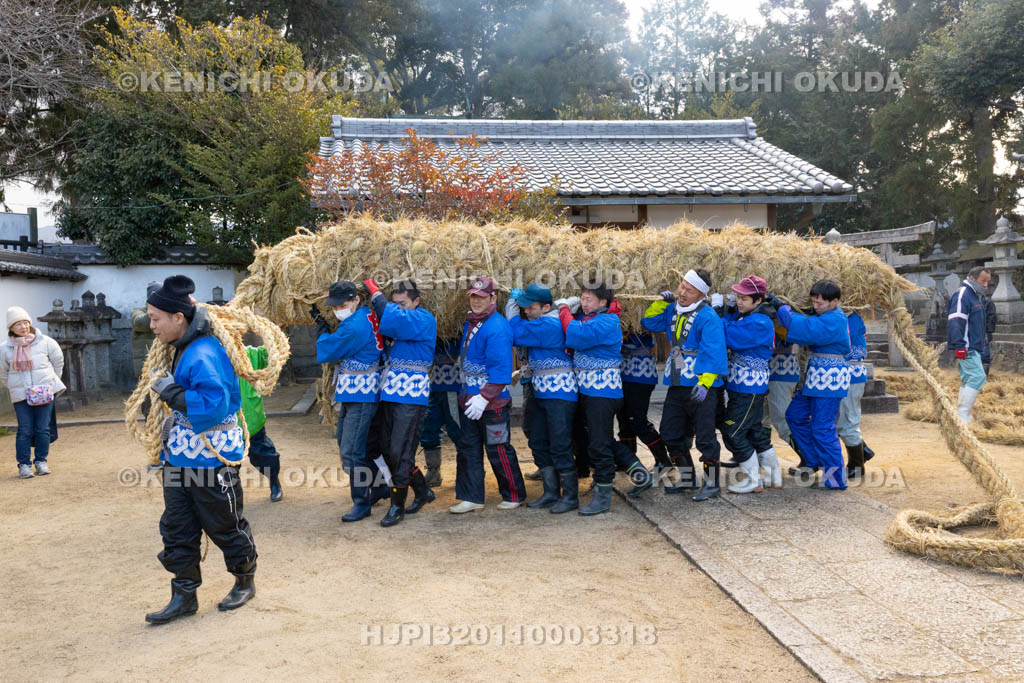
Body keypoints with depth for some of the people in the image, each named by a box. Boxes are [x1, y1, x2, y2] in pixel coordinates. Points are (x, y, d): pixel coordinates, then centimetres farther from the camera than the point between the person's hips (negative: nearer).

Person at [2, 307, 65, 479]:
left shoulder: (45, 342, -1)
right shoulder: (6, 349, 0)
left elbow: (58, 361, 13)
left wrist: (50, 383, 15)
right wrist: (14, 387, 12)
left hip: (44, 393, 0)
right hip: (20, 396, 0)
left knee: (43, 429, 1)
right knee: (25, 430, -2)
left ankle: (41, 461, 15)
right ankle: (24, 465, 8)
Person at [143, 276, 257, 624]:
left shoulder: (204, 354, -24)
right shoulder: (183, 349, 8)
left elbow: (213, 406, -33)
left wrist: (171, 392, -25)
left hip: (211, 459, -9)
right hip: (180, 457, 9)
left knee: (225, 525, 9)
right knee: (176, 529, 13)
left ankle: (245, 582, 30)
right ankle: (184, 596, 25)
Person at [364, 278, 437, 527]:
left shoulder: (424, 319, -8)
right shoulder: (398, 321, 17)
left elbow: (395, 319, -26)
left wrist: (375, 293, -14)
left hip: (411, 398, -9)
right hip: (389, 395, 9)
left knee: (400, 453, -6)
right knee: (387, 450, 13)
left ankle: (397, 506, 8)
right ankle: (423, 492, 28)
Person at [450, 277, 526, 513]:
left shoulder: (497, 327, -17)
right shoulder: (469, 322, 10)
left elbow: (500, 369, -22)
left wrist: (484, 397, -25)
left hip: (492, 401, -8)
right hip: (467, 399, 8)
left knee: (498, 450, 3)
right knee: (467, 449, 11)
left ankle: (514, 495, 21)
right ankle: (471, 498, 20)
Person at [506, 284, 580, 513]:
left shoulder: (549, 325, -20)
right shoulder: (538, 323, 11)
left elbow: (516, 333, -20)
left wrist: (511, 304, -5)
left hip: (559, 393, -10)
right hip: (541, 393, 10)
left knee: (560, 446, -5)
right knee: (538, 443, 13)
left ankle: (570, 496, 6)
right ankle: (551, 494, 22)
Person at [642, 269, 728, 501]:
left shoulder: (707, 317, -15)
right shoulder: (673, 310, 8)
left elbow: (714, 353, -20)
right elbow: (649, 323, 18)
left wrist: (704, 383, -27)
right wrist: (661, 302, 3)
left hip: (701, 387, -8)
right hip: (677, 385, 8)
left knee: (705, 437, 0)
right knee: (671, 434, 15)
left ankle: (712, 483, 16)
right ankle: (687, 479, 29)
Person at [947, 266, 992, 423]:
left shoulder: (978, 297, 22)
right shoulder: (962, 295, -10)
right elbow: (955, 322, -19)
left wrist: (984, 345, 25)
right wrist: (960, 346, -24)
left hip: (975, 348, 10)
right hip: (966, 348, -10)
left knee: (968, 380, 10)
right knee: (977, 377, -17)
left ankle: (963, 416, 14)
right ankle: (963, 415, -16)